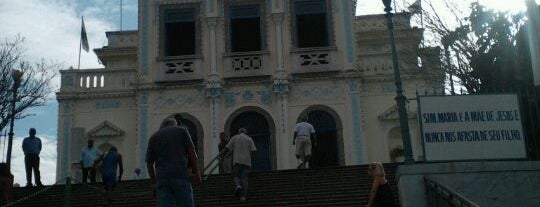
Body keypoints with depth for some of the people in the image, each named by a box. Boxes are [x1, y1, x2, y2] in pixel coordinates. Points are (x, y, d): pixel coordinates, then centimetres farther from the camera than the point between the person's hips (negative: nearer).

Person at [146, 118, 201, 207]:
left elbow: (149, 163, 15)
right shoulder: (181, 131, 13)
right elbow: (192, 153, 1)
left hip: (162, 178, 2)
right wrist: (197, 173, 3)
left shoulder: (154, 137, 18)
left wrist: (153, 183, 23)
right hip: (180, 176, -2)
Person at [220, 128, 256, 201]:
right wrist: (252, 158, 15)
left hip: (237, 161, -1)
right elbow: (253, 151, 0)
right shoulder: (249, 139, 12)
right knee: (244, 178, 3)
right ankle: (243, 195, -4)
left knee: (235, 176, 9)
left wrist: (221, 154, 19)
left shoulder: (235, 138, 10)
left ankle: (238, 186, -21)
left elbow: (227, 148, 4)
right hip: (247, 162, 1)